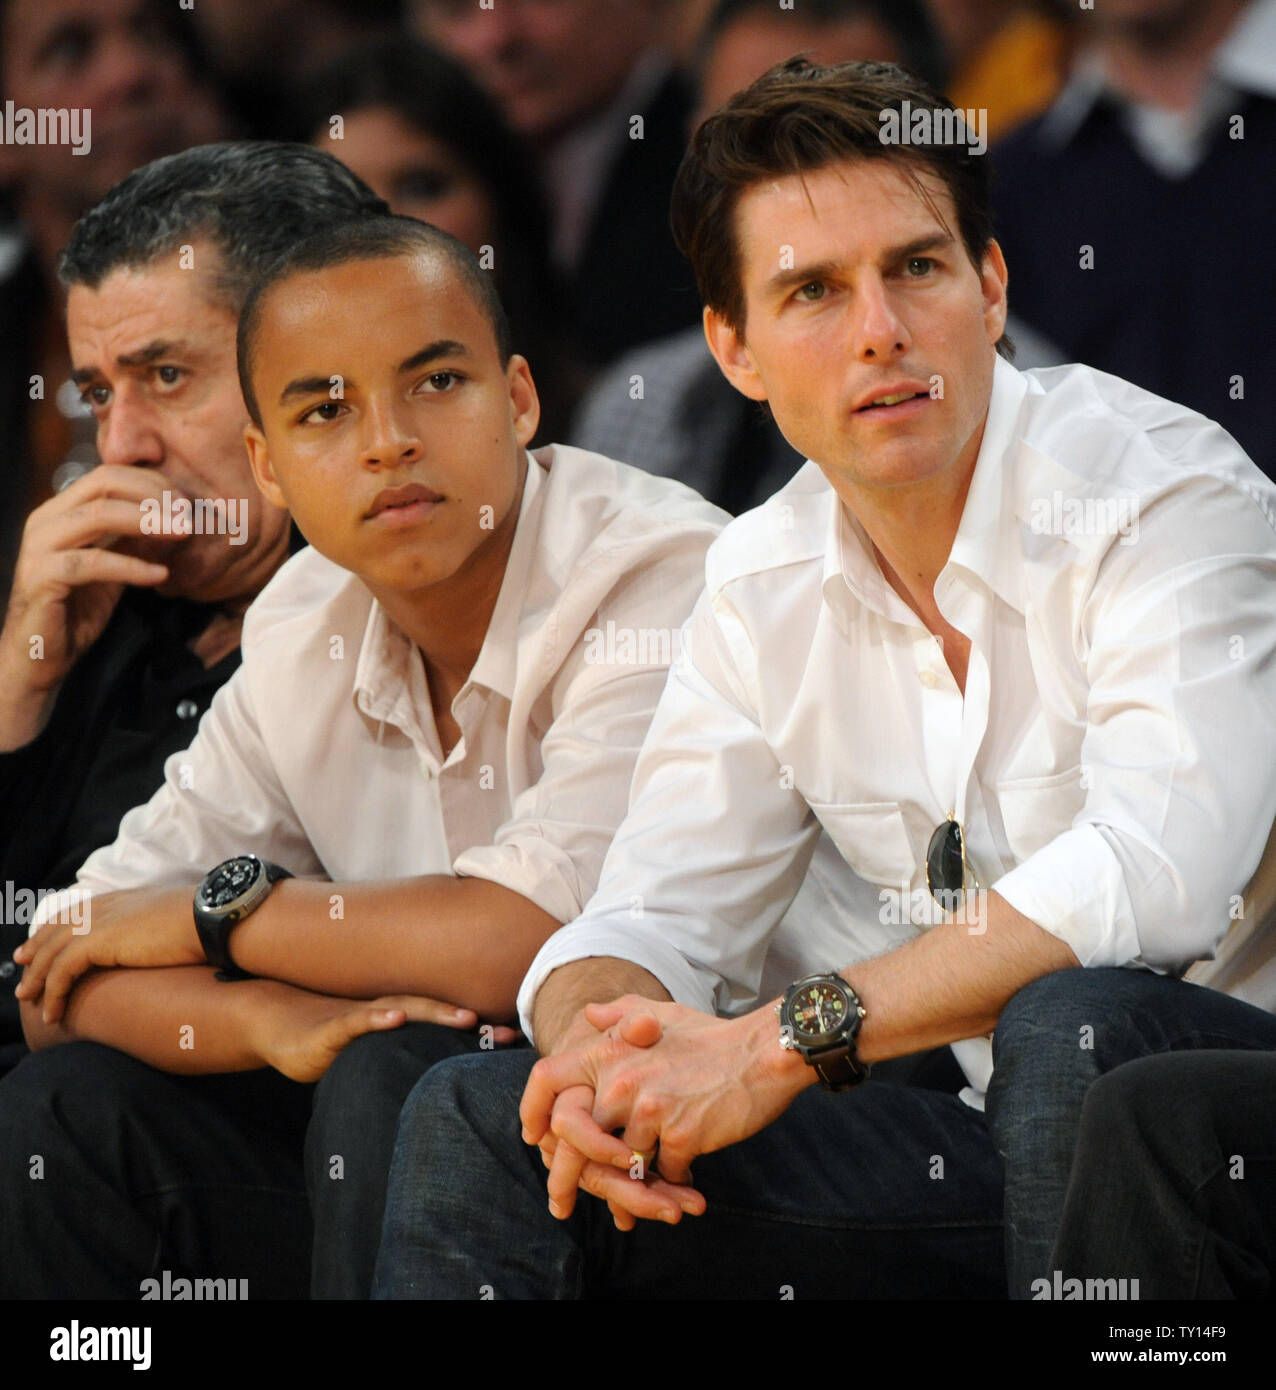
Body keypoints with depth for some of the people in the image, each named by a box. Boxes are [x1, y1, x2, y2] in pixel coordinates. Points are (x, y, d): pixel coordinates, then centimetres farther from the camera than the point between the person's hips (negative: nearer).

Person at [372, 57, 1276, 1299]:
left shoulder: (1166, 496, -14)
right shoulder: (764, 587, 8)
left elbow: (1155, 872, -29)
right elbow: (655, 915, 8)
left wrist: (784, 1041, -28)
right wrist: (599, 1048, -19)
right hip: (991, 1133, 6)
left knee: (1077, 1028, -39)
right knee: (474, 1119, -4)